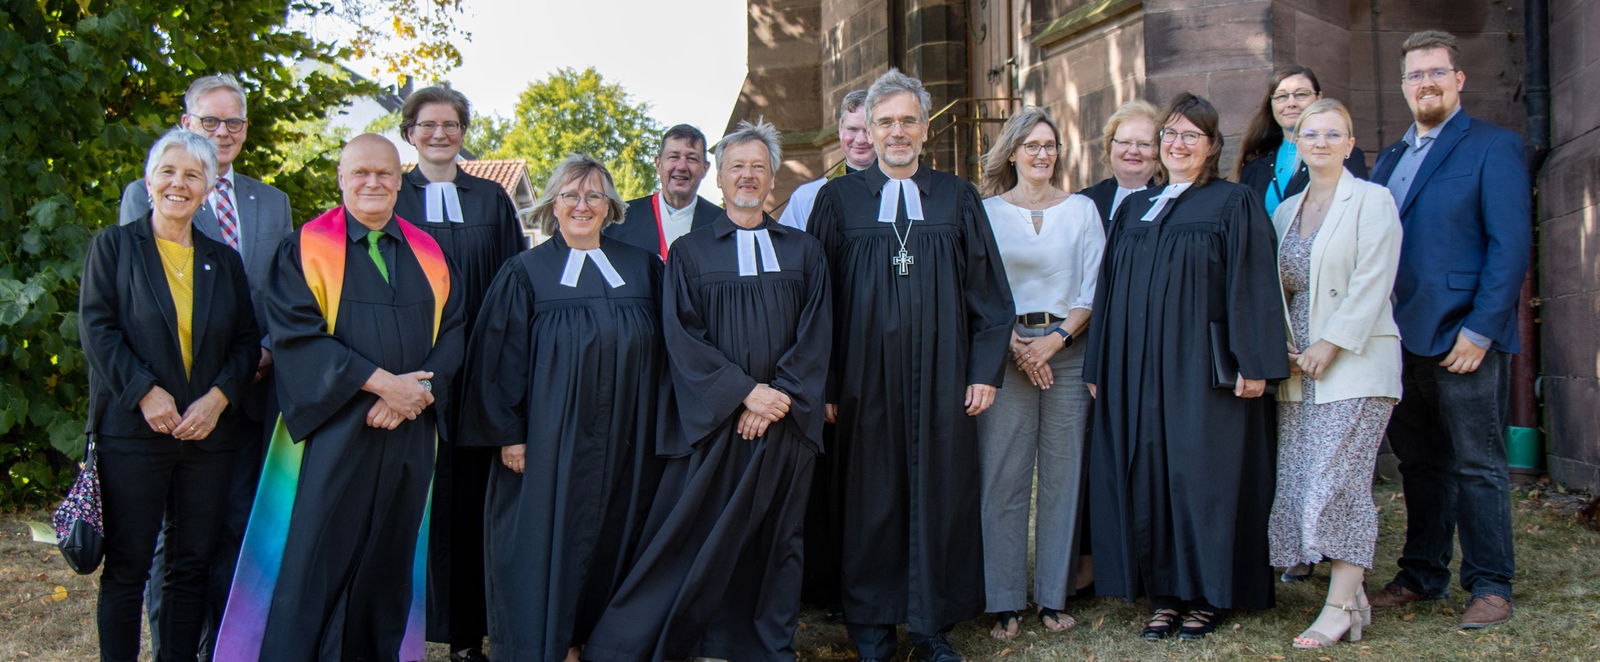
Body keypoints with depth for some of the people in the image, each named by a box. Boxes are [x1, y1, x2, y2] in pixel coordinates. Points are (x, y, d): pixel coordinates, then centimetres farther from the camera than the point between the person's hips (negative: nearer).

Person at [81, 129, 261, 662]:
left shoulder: (224, 260, 12)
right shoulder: (114, 246, 5)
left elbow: (247, 339, 8)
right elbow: (96, 327, -5)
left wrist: (219, 397, -9)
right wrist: (146, 392, -15)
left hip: (209, 433, 3)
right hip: (133, 432, -3)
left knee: (193, 565, 7)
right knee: (127, 566, 2)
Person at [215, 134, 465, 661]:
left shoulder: (427, 255, 12)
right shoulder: (307, 248, 0)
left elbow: (451, 330, 7)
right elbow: (297, 332, -11)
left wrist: (418, 388, -12)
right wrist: (382, 382, -17)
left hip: (410, 432, 4)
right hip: (334, 429, -4)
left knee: (390, 558, 9)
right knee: (319, 557, -2)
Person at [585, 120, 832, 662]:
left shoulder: (804, 251, 11)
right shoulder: (690, 252, 7)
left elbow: (815, 333, 3)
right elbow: (682, 334, -3)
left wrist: (778, 398, -10)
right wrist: (744, 392, -13)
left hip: (786, 420, 2)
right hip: (712, 420, -2)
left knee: (777, 540, 7)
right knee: (690, 539, -2)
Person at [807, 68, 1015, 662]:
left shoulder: (958, 199, 8)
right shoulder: (838, 200, 5)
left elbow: (989, 293, 8)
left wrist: (986, 370, 0)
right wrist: (825, 384, -4)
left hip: (940, 382, 1)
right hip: (865, 383, -1)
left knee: (940, 497, 5)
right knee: (871, 502, 5)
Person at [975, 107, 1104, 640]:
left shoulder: (1082, 210, 9)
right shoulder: (987, 212, 6)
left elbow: (1094, 287, 5)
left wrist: (1057, 337, -9)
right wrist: (1014, 344, -11)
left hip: (1068, 350, 1)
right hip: (1005, 350, -1)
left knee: (1063, 474, 3)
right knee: (1003, 476, -3)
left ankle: (1055, 597, 12)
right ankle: (1005, 602, 5)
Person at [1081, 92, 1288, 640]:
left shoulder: (1233, 204, 2)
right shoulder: (1133, 209, 15)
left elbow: (1252, 285, -5)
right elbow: (1108, 289, 16)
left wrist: (1253, 363, -13)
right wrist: (1099, 366, 11)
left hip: (1202, 363, -4)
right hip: (1137, 364, 5)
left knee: (1202, 471, -2)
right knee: (1147, 472, 3)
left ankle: (1208, 595, 10)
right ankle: (1165, 594, 11)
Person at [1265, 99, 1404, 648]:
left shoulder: (1372, 201, -1)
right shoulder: (1286, 211, 17)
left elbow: (1371, 283, -10)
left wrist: (1331, 345, -15)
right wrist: (1285, 348, 1)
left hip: (1354, 361, -6)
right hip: (1299, 367, 6)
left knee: (1337, 479, -12)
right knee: (1299, 480, 1)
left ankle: (1340, 607, -7)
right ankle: (1352, 598, 10)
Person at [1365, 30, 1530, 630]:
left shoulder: (1493, 147, -3)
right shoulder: (1389, 160, 17)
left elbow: (1511, 245, -10)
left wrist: (1479, 330, -17)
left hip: (1461, 338, -6)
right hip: (1401, 339, 6)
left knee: (1477, 466, 1)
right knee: (1418, 462, 13)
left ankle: (1489, 585, 11)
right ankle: (1422, 575, 23)